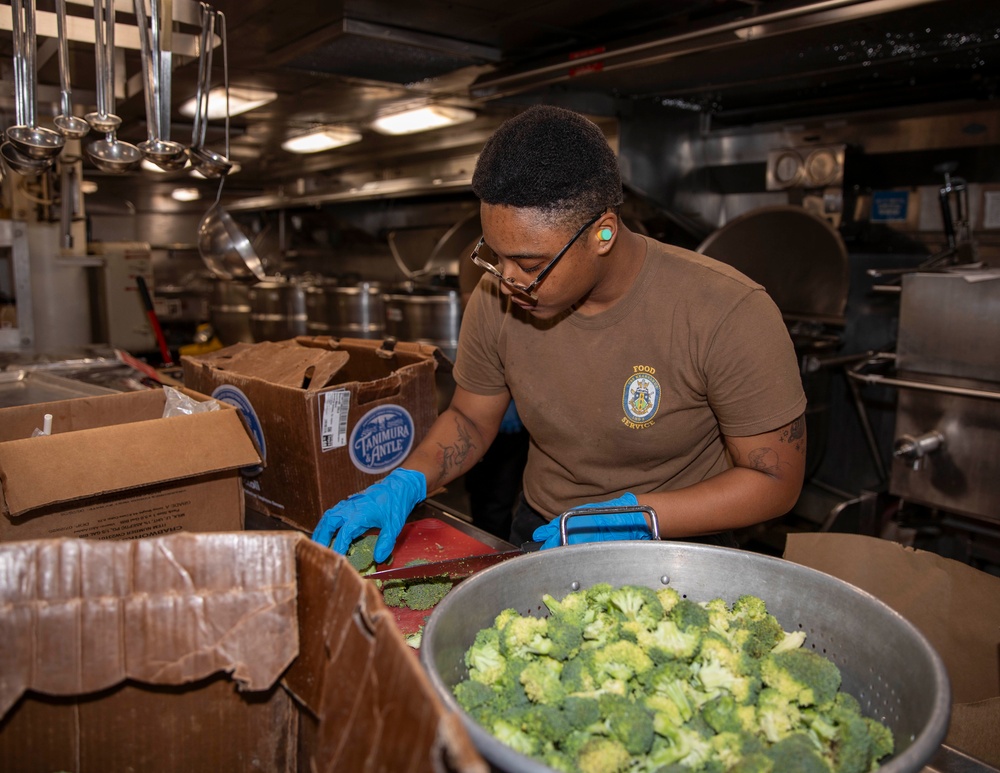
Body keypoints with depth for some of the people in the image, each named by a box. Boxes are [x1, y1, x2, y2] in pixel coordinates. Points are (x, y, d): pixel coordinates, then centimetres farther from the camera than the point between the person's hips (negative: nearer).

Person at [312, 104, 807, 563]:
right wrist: (405, 484, -14)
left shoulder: (727, 315, -22)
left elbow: (776, 480, -14)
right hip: (541, 535, 4)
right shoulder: (498, 299, -11)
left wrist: (633, 518, -25)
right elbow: (470, 418, 5)